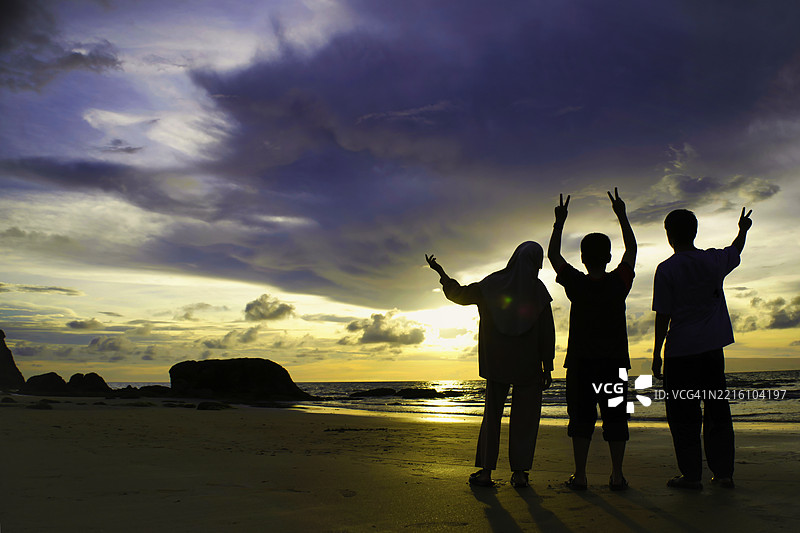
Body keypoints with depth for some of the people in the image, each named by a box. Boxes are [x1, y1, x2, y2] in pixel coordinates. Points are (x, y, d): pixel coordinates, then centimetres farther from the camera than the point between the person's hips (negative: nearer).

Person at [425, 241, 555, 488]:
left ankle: (486, 470, 5)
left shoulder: (492, 283, 1)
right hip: (528, 364, -2)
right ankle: (519, 472, 5)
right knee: (524, 416, 6)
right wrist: (547, 368, 0)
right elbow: (547, 332, -5)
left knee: (492, 414, 9)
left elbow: (458, 293, 10)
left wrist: (440, 272, 25)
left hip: (497, 363, 2)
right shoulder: (538, 289, -5)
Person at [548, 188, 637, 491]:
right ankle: (617, 475, 8)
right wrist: (622, 215, 16)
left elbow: (553, 254, 5)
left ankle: (580, 475, 3)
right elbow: (631, 250, 11)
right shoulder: (619, 283, -5)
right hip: (615, 361, 1)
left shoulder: (576, 284, -8)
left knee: (581, 417, 3)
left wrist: (560, 222, 10)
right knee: (615, 417, 7)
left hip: (581, 362, -1)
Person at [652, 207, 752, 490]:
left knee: (683, 413, 3)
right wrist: (743, 229, 46)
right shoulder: (714, 261, 1)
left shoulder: (666, 270, -11)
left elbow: (663, 316, -11)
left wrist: (657, 354, -3)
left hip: (681, 351, -4)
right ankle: (724, 472, 18)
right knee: (717, 409, 12)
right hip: (713, 347, 5)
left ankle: (691, 475, 6)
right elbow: (736, 251, 26)